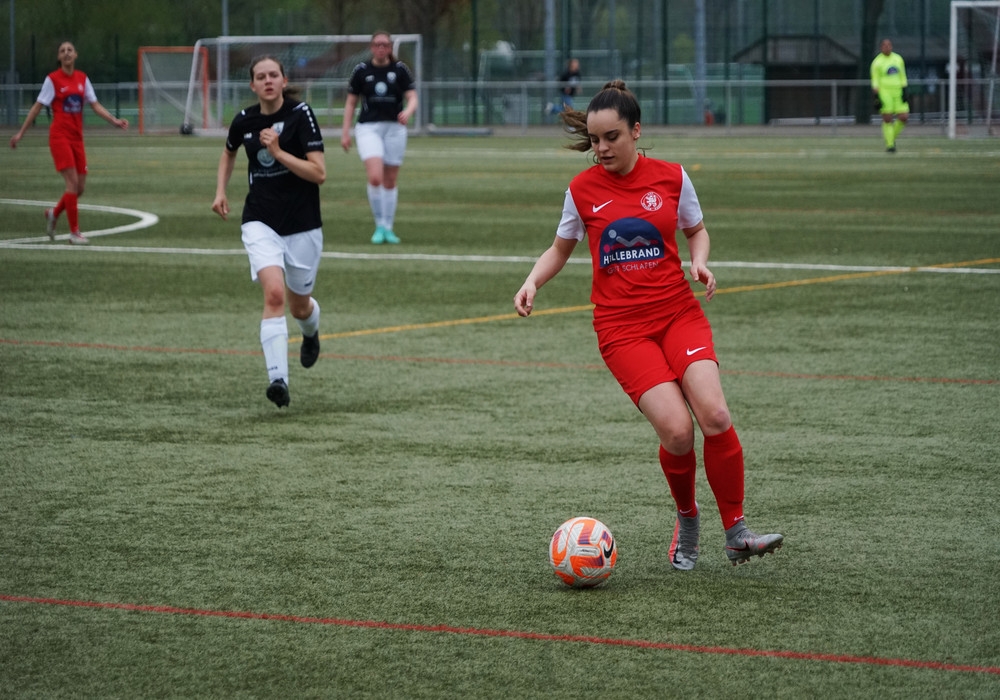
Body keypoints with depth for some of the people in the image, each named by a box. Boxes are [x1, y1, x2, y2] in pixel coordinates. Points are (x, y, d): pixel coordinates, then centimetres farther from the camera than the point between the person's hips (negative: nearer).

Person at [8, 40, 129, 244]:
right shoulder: (53, 79, -5)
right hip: (60, 136, -5)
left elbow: (95, 105, 8)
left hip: (77, 137, 6)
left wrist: (115, 120, -6)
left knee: (79, 187, 4)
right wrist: (21, 132, -3)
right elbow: (37, 107, -2)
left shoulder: (82, 78, 9)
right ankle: (74, 232, -7)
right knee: (72, 182, -13)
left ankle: (53, 214, 30)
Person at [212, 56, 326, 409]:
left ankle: (311, 333, 53)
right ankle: (278, 379, -27)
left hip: (302, 224, -1)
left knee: (299, 306, 14)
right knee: (274, 293, -23)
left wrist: (279, 152, -24)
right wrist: (220, 191, 12)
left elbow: (319, 173, -17)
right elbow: (229, 153, 24)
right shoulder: (244, 121, 0)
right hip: (260, 223, 1)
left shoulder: (300, 114, -12)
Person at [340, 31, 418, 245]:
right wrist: (346, 132, 3)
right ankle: (379, 226, -6)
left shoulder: (400, 69, 2)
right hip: (368, 128, -1)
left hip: (394, 127, 1)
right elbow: (350, 102, 8)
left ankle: (388, 228, 18)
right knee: (375, 177, -19)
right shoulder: (362, 70, 3)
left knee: (390, 181, 6)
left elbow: (412, 97, -3)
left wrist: (408, 112, -26)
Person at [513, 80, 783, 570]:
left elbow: (696, 230, 18)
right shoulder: (582, 190, 1)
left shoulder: (671, 178, 2)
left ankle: (736, 533, -6)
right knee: (677, 431, -18)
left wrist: (699, 262, -3)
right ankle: (686, 520, 11)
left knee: (714, 415, -21)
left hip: (678, 313, 1)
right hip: (622, 328, -1)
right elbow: (560, 249, 16)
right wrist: (532, 282, -2)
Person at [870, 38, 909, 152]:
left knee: (904, 117, -4)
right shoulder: (877, 62, -3)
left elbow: (902, 77, 14)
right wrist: (877, 99, -12)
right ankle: (889, 144, 2)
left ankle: (892, 137, 19)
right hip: (884, 92, -4)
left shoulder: (898, 59, 10)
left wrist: (904, 93, 5)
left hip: (898, 92, 4)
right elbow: (875, 81, -5)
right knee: (887, 119, -7)